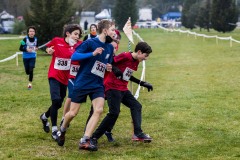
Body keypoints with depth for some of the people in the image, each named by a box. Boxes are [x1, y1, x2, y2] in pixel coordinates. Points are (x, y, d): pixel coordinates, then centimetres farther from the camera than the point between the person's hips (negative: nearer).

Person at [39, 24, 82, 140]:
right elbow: (48, 48, 10)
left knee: (59, 104, 13)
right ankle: (54, 130, -13)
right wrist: (49, 51, -11)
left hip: (65, 78, 4)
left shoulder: (77, 46, -5)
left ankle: (44, 117, 43)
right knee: (56, 100, -21)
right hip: (54, 76, -4)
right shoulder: (56, 41, -8)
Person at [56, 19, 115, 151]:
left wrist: (109, 68, -1)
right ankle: (62, 131, 35)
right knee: (73, 113, 4)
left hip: (98, 84, 5)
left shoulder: (110, 47, 7)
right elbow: (74, 56, -21)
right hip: (82, 83, -5)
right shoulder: (90, 43, -14)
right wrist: (92, 54, -31)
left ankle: (84, 141, -13)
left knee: (99, 110, -16)